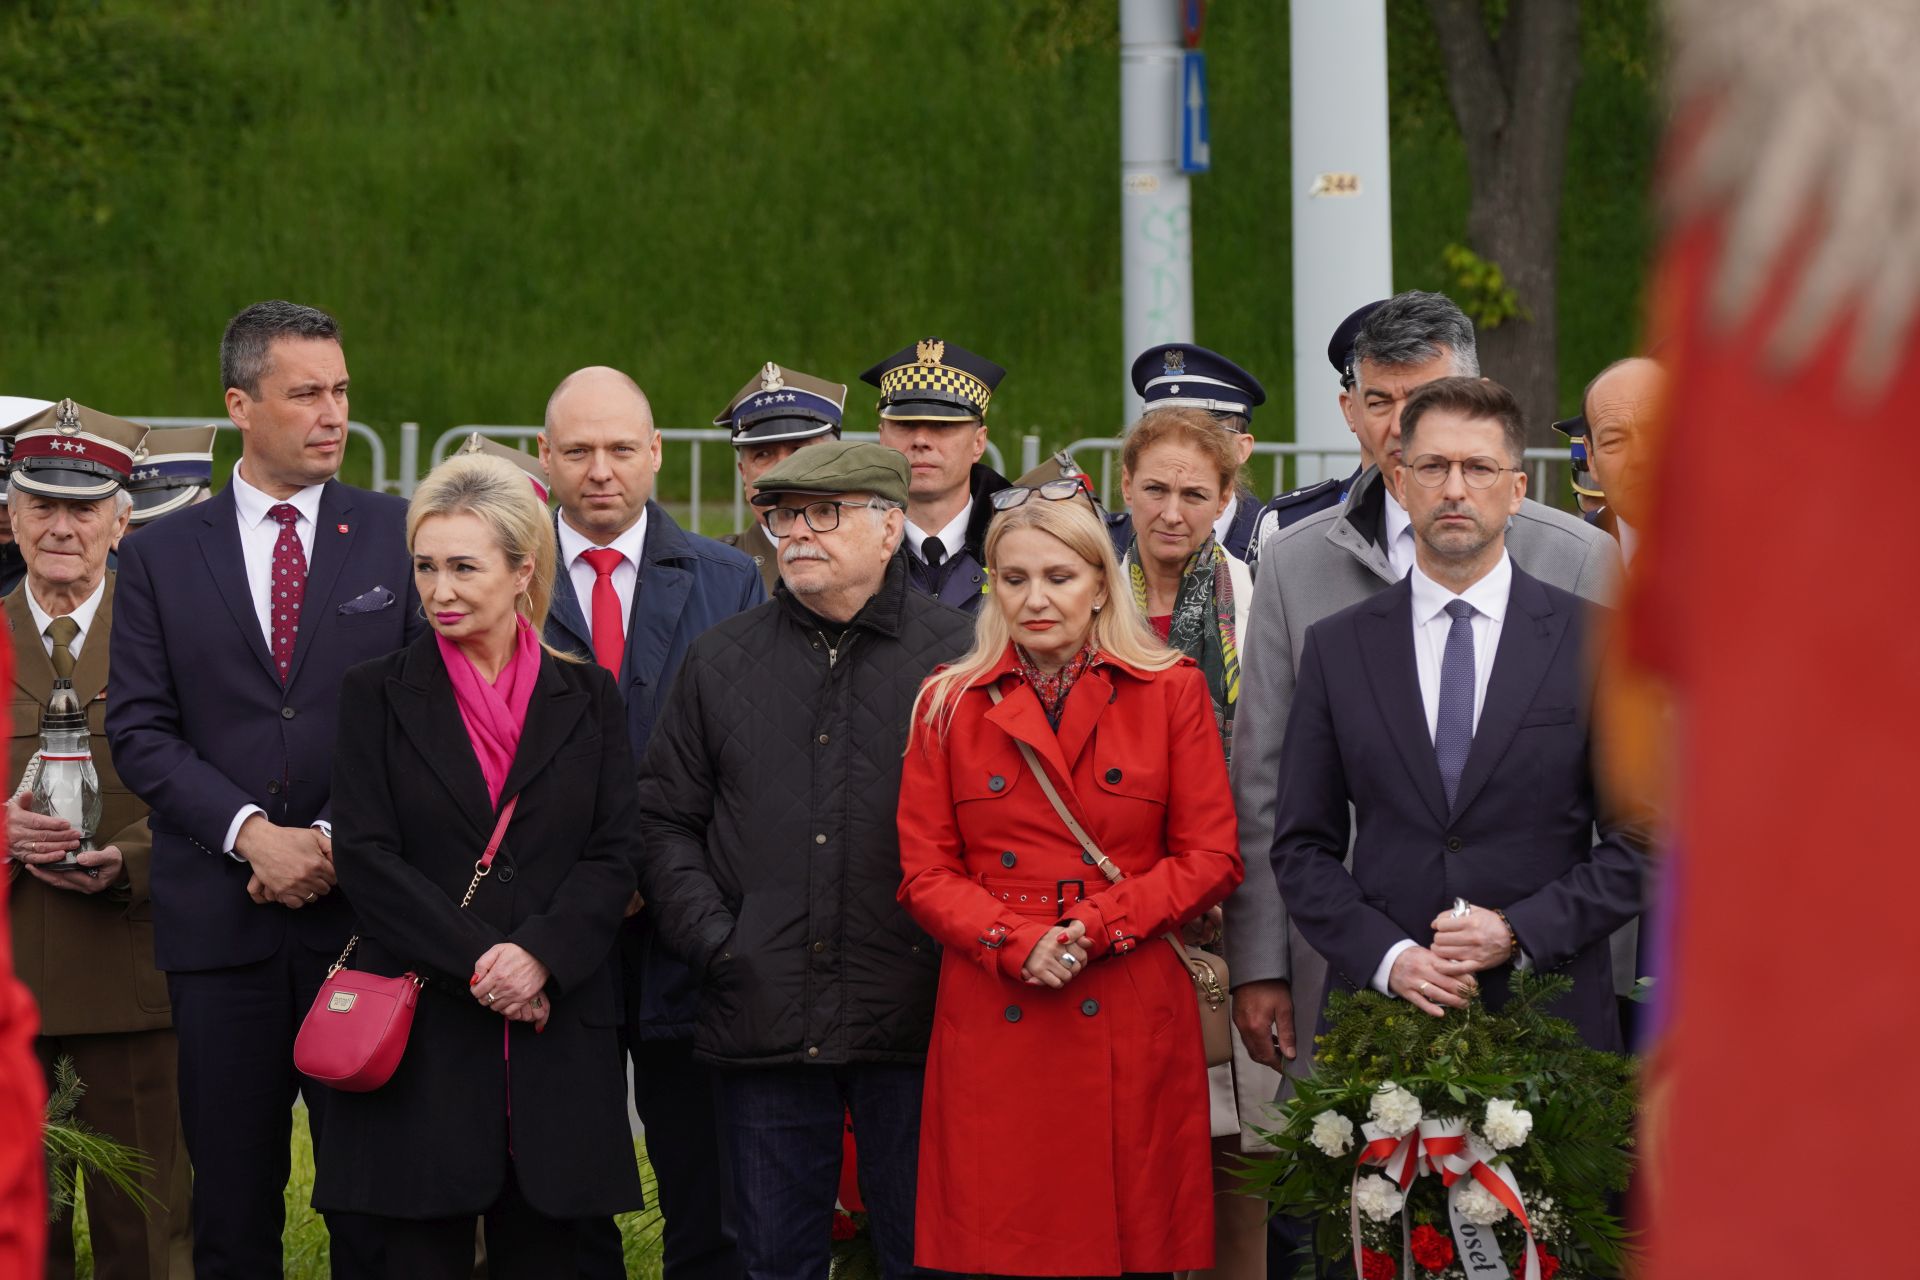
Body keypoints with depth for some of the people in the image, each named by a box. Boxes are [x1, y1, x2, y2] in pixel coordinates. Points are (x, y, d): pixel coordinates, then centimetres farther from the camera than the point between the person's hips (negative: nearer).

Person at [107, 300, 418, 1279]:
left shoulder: (398, 538, 6)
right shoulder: (159, 555, 8)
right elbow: (139, 730, 1)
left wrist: (337, 838, -10)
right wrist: (250, 834, -11)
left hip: (364, 909, -1)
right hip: (220, 922, 1)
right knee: (232, 1198, 5)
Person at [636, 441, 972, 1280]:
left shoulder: (958, 655, 2)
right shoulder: (721, 662, 11)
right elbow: (664, 821, 12)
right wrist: (712, 940, -1)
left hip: (912, 1021, -2)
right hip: (765, 1016, 3)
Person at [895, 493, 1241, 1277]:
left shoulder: (1171, 693, 6)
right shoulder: (949, 705, 10)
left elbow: (1211, 859, 3)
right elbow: (925, 873, 7)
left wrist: (1095, 926, -11)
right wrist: (1015, 943, -11)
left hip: (1130, 1029, -1)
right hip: (993, 1028, 1)